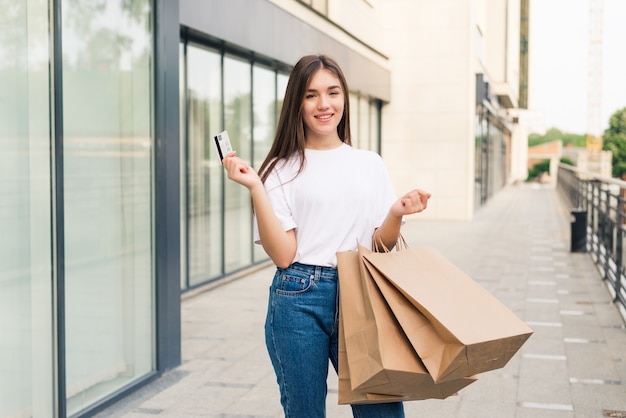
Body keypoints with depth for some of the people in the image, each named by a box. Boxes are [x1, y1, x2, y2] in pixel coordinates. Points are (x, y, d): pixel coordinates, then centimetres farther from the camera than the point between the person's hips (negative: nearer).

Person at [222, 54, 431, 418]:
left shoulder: (370, 164, 10)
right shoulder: (282, 169, 1)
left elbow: (381, 247, 10)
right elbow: (282, 254, -8)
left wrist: (397, 214, -9)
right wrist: (255, 188, -14)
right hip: (299, 300, -2)